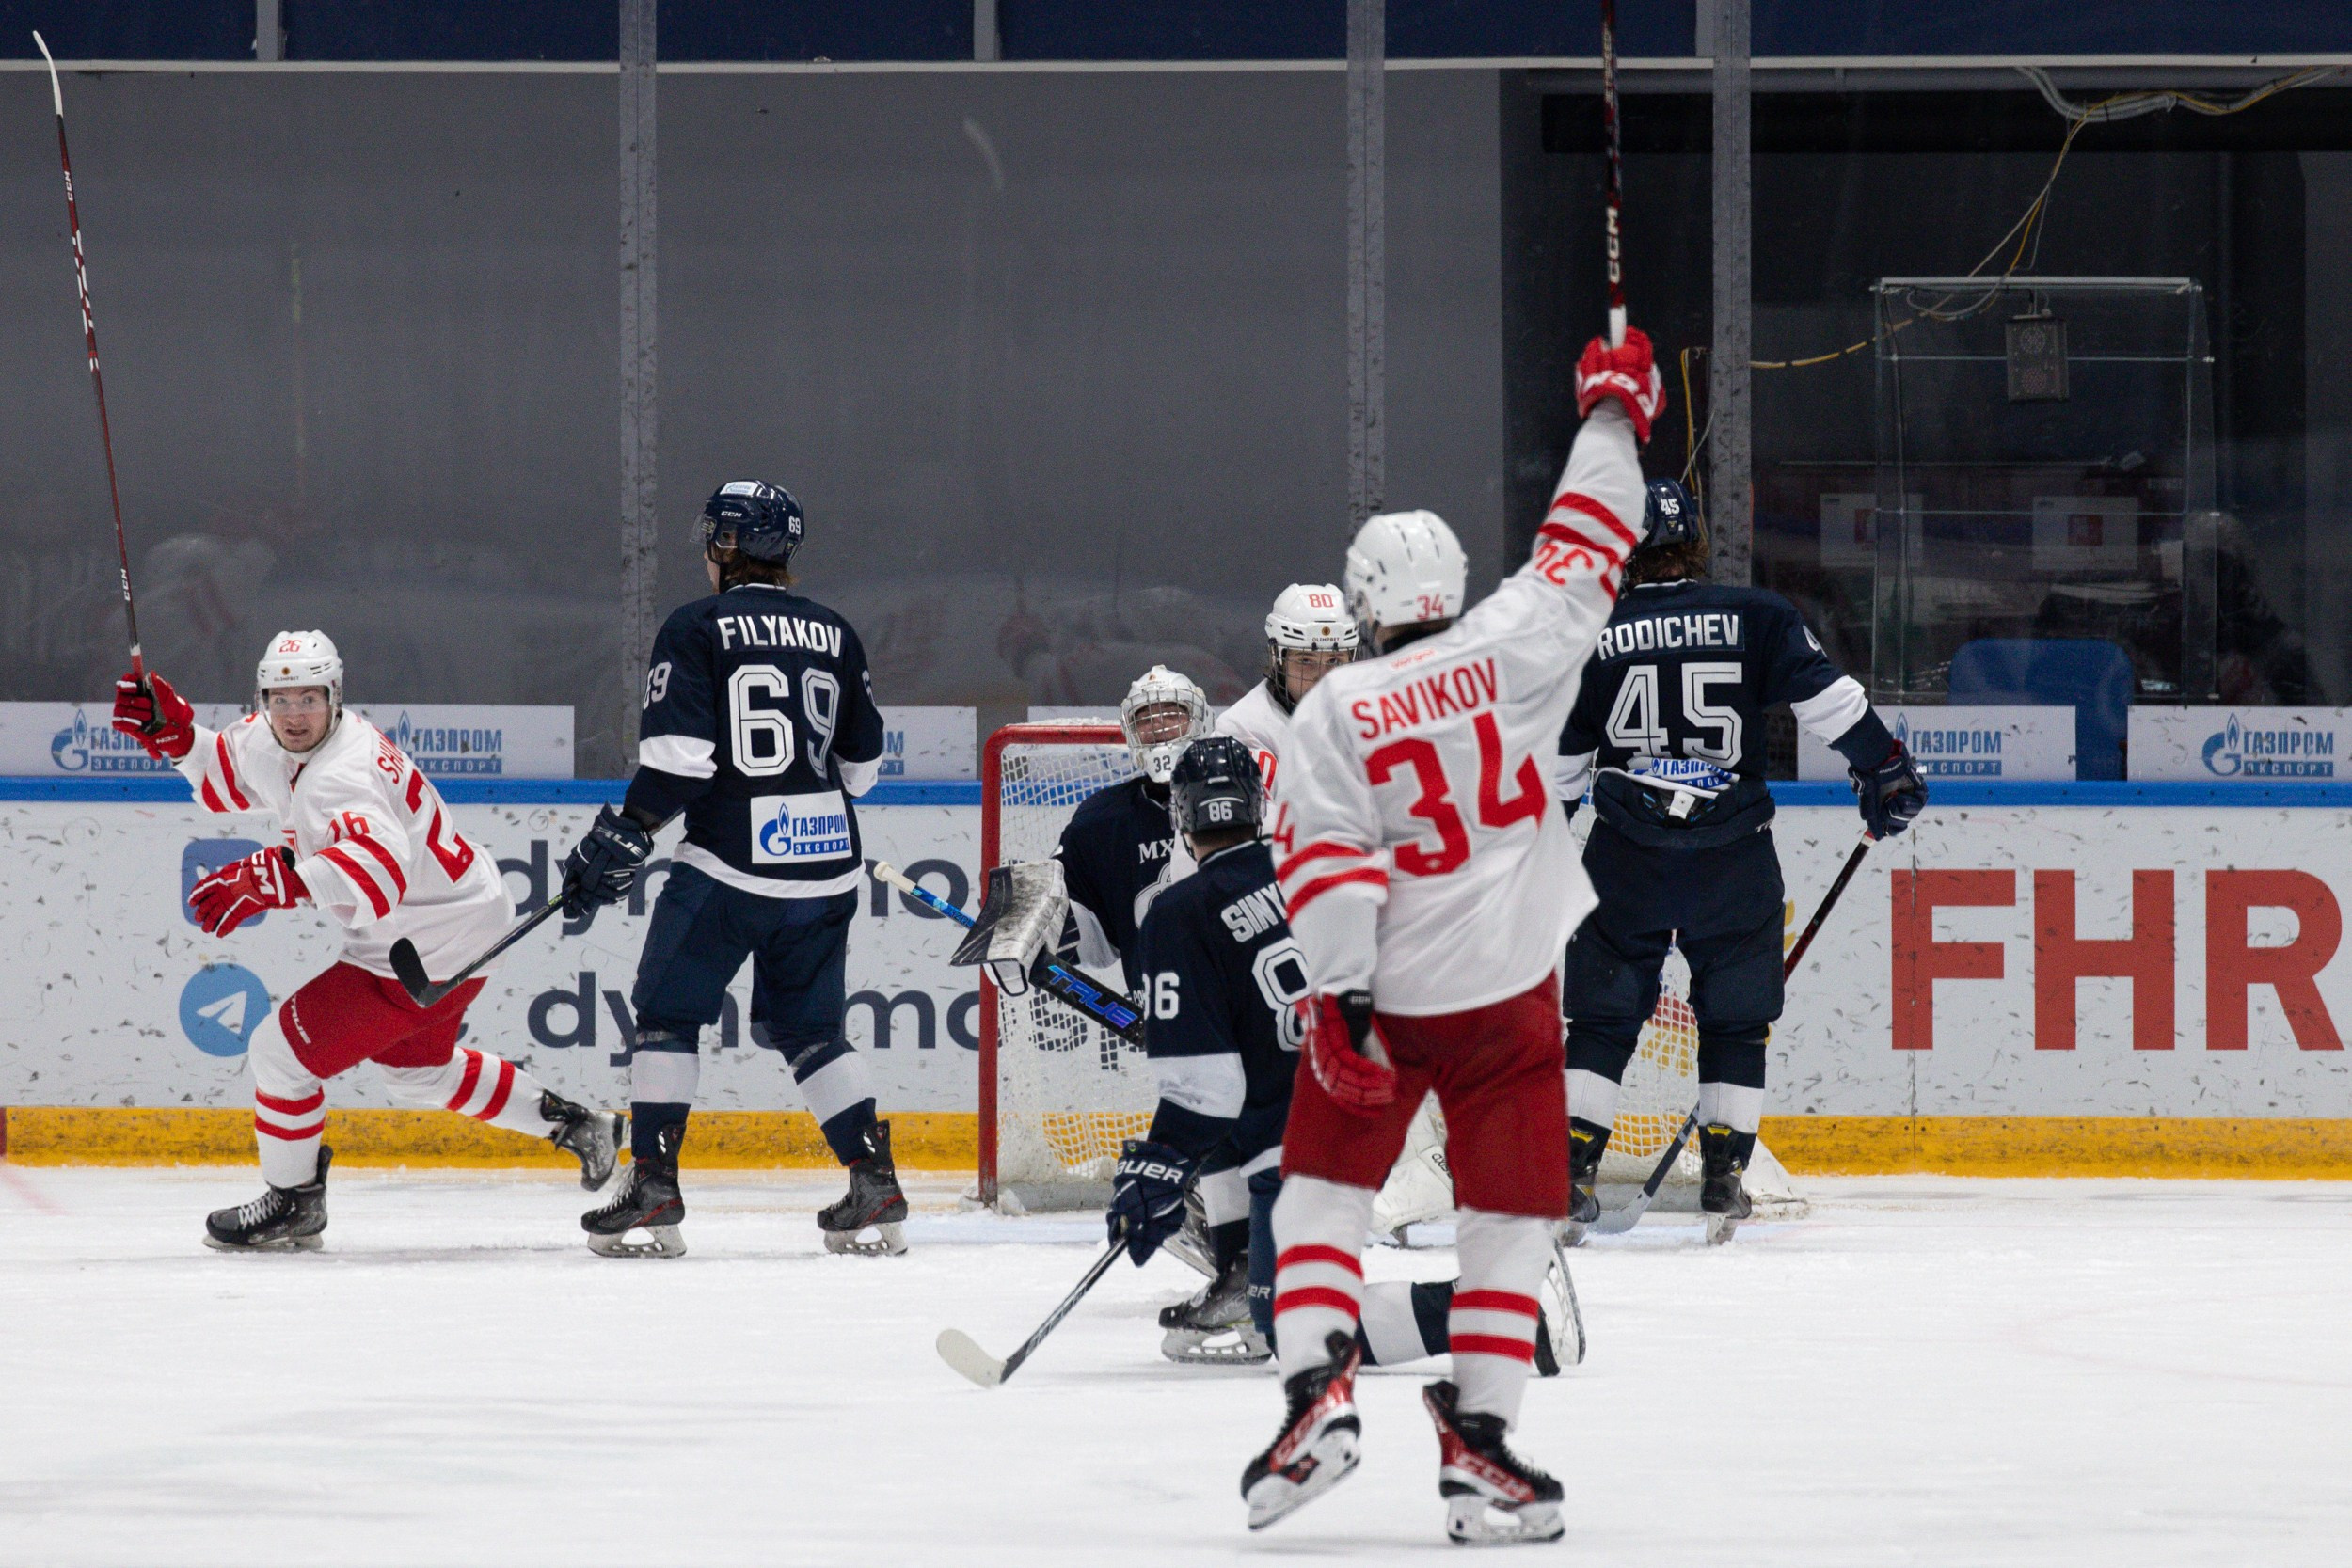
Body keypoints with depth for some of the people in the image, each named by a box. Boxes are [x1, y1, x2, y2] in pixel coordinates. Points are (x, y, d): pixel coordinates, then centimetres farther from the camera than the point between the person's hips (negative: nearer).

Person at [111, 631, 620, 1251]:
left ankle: (293, 1203, 10)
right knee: (418, 1068, 33)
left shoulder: (339, 777, -32)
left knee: (282, 1049, -7)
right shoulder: (273, 743, -1)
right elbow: (227, 777, 19)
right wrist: (176, 733, -1)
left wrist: (279, 879, -60)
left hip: (431, 954, -11)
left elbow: (381, 866, -50)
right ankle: (573, 1125, 42)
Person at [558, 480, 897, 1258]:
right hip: (826, 865, 5)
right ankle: (875, 1187, 7)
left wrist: (621, 838, -8)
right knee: (808, 1027, 16)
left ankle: (652, 1193, -3)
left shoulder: (697, 630, -5)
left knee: (667, 1013, 5)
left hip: (729, 863, -5)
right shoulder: (834, 635, 11)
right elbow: (862, 763, 17)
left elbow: (679, 757, -15)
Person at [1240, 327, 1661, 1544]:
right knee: (1510, 1216, 5)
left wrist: (1341, 999, -14)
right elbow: (1585, 552, 6)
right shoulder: (1510, 653, -6)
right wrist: (1615, 415, 18)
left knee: (1324, 1186, 13)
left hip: (1379, 994, 0)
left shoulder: (1333, 715, -7)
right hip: (1509, 989, 0)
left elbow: (1323, 864, -13)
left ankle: (1318, 1391, -5)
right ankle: (1479, 1449, 0)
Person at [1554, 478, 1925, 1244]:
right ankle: (1723, 1179, 8)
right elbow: (1826, 695, -5)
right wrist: (1884, 767, 5)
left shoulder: (1591, 640, 3)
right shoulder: (1754, 618, 0)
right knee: (1736, 1018, 13)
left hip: (1626, 862, 0)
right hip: (1734, 857, 0)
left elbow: (1556, 768, 9)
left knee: (1603, 1018, 8)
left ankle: (1569, 1177, -1)